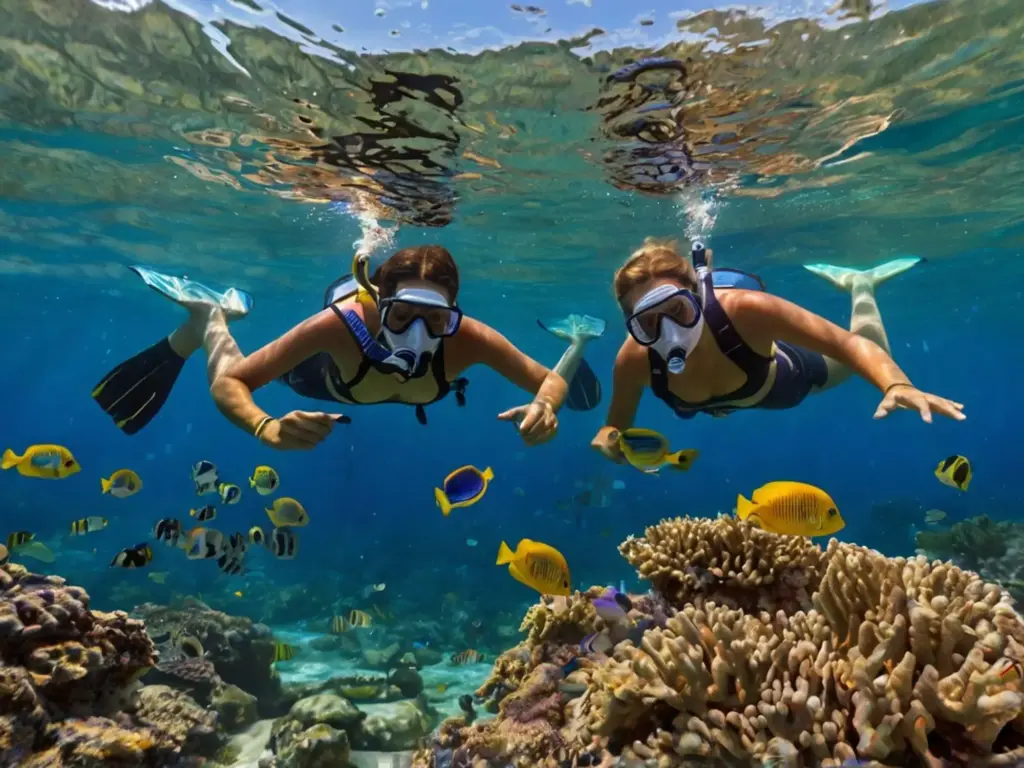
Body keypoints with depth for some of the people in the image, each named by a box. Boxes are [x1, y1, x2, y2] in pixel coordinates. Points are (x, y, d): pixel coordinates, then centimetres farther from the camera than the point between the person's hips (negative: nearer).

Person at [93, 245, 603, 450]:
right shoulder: (341, 323, -48)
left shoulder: (468, 339, -44)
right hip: (329, 372, -1)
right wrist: (268, 428, -63)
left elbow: (550, 381, -32)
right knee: (233, 385, 25)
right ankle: (208, 314, 46)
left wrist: (545, 407, -56)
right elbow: (228, 384, -41)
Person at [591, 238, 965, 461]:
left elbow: (850, 343, -41)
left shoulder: (744, 309, -46)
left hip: (787, 371, -3)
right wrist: (608, 438, -46)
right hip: (733, 397, 3)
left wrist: (896, 385, -60)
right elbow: (616, 425, -22)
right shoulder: (634, 360, -38)